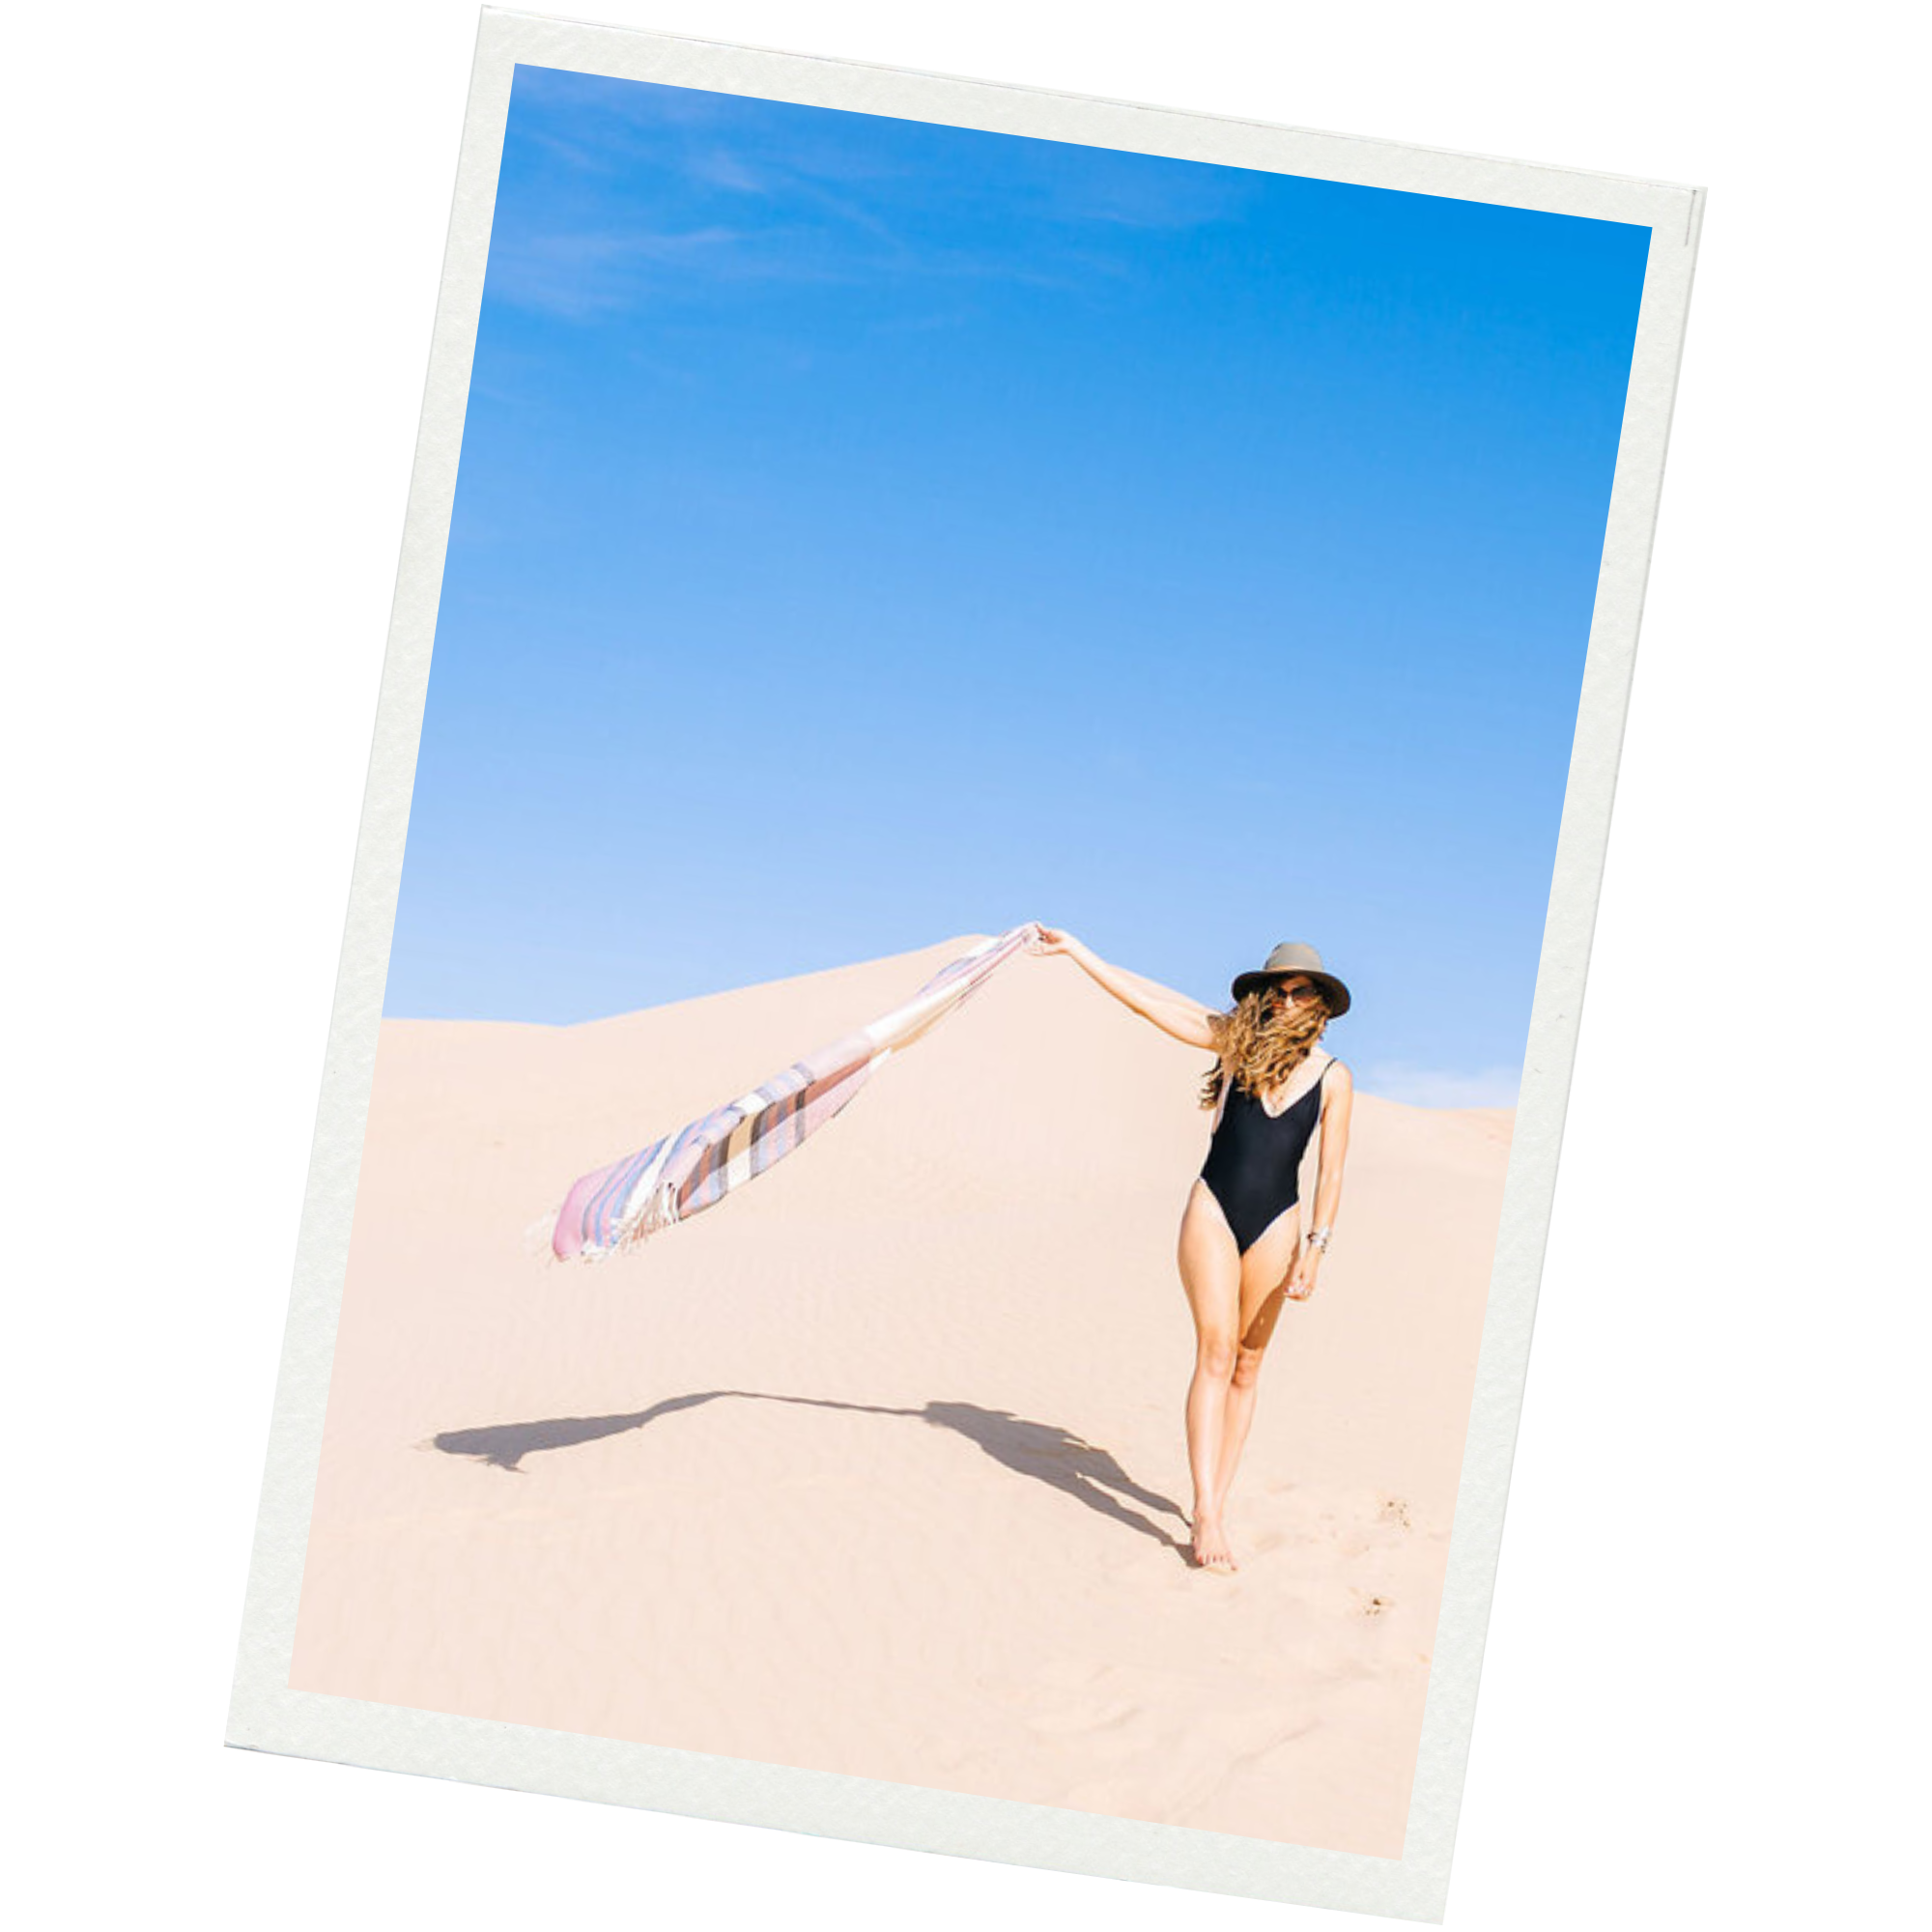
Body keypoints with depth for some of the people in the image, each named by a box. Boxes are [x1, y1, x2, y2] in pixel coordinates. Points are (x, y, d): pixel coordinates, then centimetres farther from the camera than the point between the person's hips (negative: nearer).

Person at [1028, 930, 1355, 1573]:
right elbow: (1146, 998, 3)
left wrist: (1313, 1253, -6)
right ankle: (1205, 1515, -15)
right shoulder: (1237, 1039, 2)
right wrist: (1074, 950, 2)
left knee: (1245, 1365, 6)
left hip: (1274, 1227, 1)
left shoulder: (1333, 1077, 2)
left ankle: (1216, 1503, 13)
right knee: (1215, 1355, -10)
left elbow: (1330, 1172, 2)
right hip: (1213, 1212, -1)